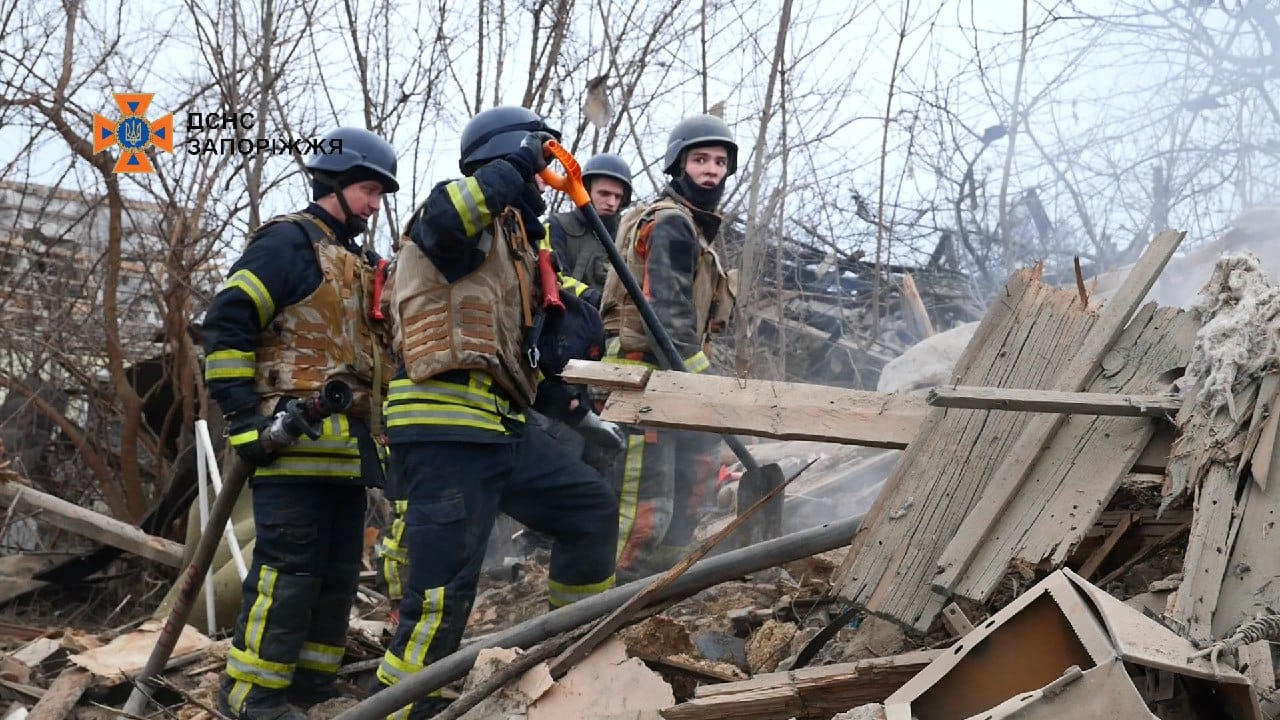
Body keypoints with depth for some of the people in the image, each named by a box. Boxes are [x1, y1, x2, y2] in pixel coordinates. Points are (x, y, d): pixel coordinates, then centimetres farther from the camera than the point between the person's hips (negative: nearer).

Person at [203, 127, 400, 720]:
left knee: (338, 570, 10)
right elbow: (226, 324, -12)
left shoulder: (358, 264, 25)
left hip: (348, 445, 9)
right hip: (297, 441, -9)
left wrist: (378, 430, 23)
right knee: (288, 566, -12)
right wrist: (244, 418, -17)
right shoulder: (289, 241, -3)